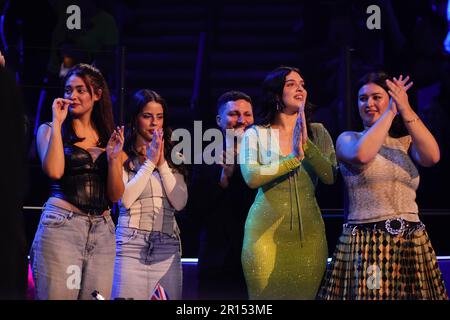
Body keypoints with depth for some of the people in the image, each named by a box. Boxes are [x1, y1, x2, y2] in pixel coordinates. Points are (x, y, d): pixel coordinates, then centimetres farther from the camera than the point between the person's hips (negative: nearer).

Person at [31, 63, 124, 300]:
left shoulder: (109, 137, 14)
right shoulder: (49, 130, 6)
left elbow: (115, 195, 9)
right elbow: (54, 171, -13)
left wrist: (113, 157, -6)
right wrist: (58, 123, -7)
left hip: (102, 230, 3)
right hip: (61, 225, -3)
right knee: (58, 295, -7)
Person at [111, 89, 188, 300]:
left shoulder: (173, 157, 12)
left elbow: (179, 203, 1)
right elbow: (126, 199, -11)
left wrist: (162, 164, -5)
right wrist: (150, 163, -9)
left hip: (167, 245, 4)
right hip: (131, 244, -3)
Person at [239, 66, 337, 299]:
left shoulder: (317, 133, 8)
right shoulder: (256, 134, 3)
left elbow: (330, 176, -5)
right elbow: (252, 177, -13)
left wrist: (306, 144, -17)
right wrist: (294, 158, -15)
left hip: (309, 230, 2)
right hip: (266, 231, -2)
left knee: (305, 294, 4)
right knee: (266, 295, -2)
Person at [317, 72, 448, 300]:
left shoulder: (406, 142, 14)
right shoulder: (347, 139, 7)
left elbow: (432, 157, -8)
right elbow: (362, 154, -18)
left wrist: (405, 110, -9)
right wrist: (390, 112, -9)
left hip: (412, 241, 3)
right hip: (365, 242, -3)